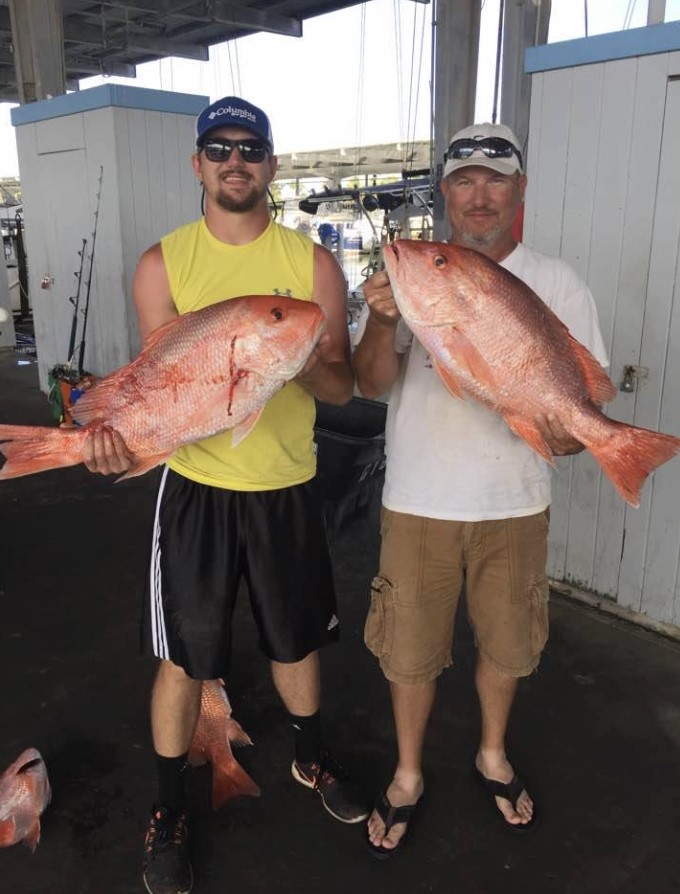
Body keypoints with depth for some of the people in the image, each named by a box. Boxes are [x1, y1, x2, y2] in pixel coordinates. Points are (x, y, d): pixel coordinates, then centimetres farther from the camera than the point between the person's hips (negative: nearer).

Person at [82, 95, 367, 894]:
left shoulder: (313, 263, -2)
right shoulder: (162, 264, -4)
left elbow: (342, 386, -2)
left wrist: (303, 363, -25)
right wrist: (122, 432, -28)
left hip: (287, 486, 2)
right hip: (196, 487, -1)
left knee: (296, 639, 20)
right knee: (183, 657, 9)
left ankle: (310, 756, 48)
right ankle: (168, 812, 34)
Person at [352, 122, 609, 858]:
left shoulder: (557, 285, -3)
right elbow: (371, 384, -10)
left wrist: (571, 431, -23)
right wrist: (382, 322, -30)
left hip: (514, 503, 1)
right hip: (419, 501, -1)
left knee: (506, 641, 19)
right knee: (411, 647, 12)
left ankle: (492, 757, 47)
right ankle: (407, 775, 37)